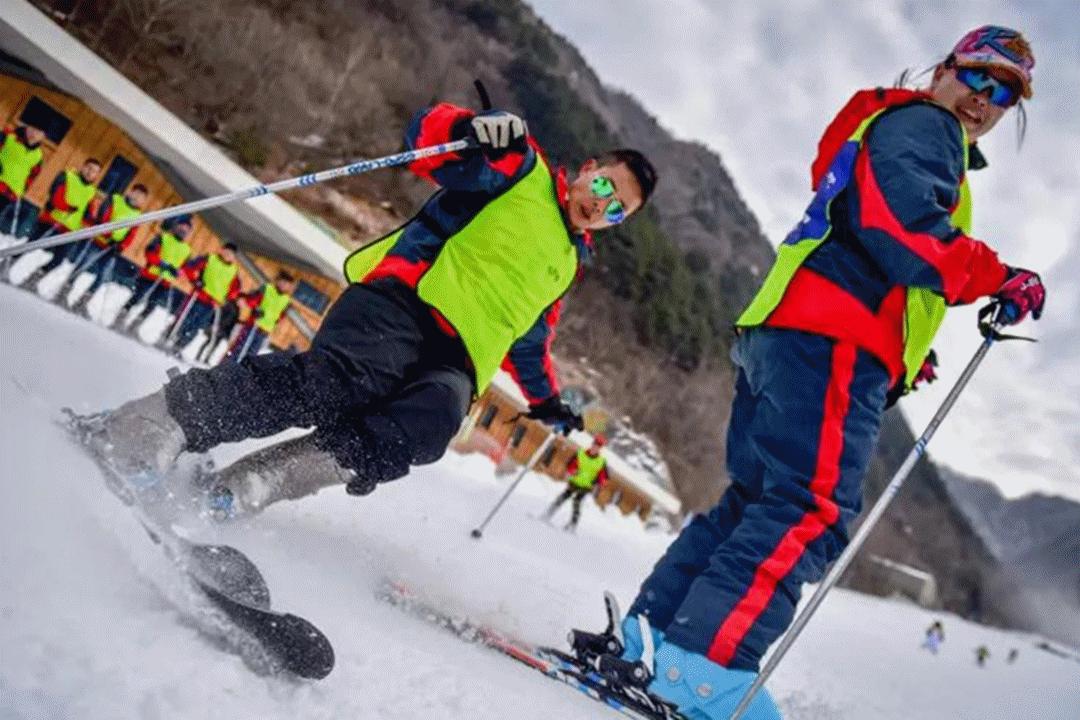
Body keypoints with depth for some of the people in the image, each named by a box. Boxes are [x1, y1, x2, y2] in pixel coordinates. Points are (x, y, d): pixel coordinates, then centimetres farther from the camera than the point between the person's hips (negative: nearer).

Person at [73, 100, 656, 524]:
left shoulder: (568, 260, 30)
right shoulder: (521, 168, 13)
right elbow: (427, 132, 1)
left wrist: (546, 400, 49)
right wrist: (473, 132, -20)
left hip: (455, 359, 5)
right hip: (406, 298, -5)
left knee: (430, 421, -29)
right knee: (336, 380, -33)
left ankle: (242, 486, -34)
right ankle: (153, 424, -31)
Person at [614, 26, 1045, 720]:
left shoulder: (912, 140, 35)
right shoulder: (921, 124, 3)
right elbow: (900, 219, -16)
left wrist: (903, 351, 25)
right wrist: (999, 277, -10)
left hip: (784, 336, 10)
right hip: (831, 345, -10)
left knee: (757, 501, 9)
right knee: (812, 510, -17)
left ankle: (645, 636, 7)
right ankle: (709, 664, -23)